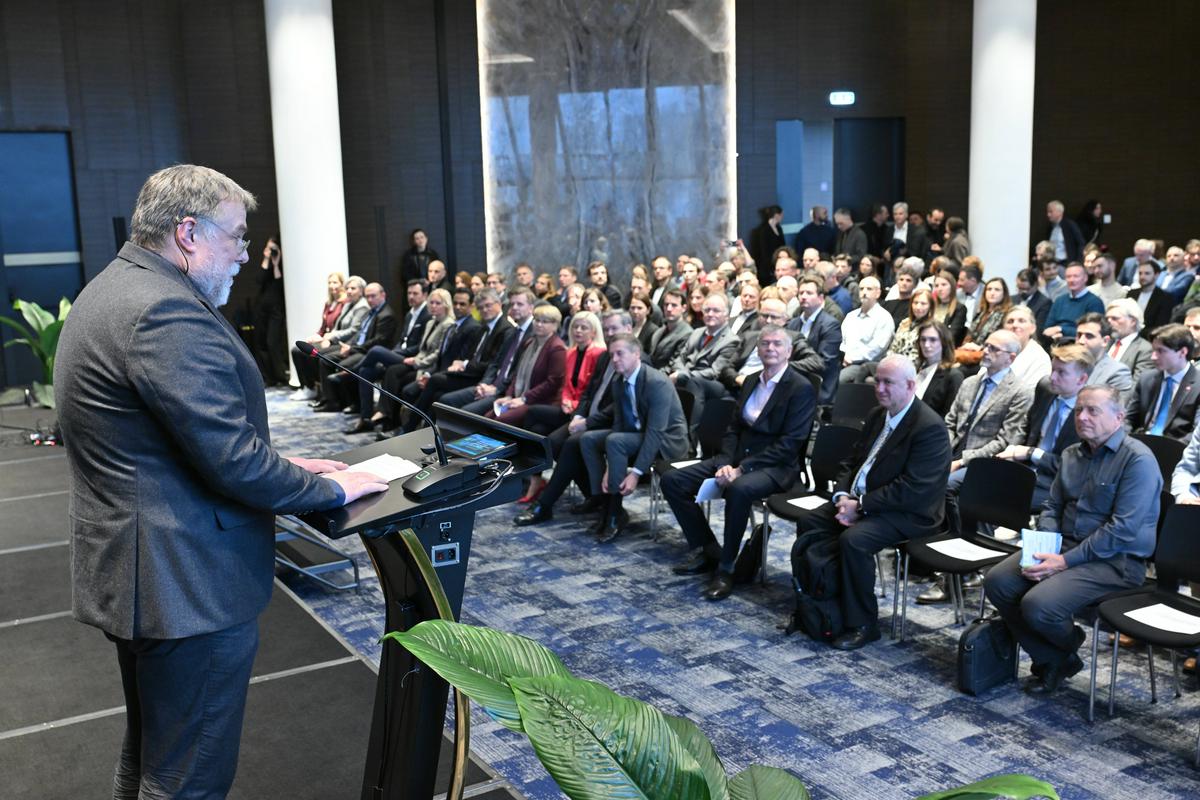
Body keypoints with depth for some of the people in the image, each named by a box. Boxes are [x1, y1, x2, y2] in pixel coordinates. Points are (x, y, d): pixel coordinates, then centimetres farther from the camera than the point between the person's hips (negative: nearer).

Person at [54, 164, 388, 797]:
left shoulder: (111, 291, 12)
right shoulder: (168, 311, -23)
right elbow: (232, 460, -25)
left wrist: (279, 467, 11)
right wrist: (330, 489, -10)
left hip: (140, 573, 11)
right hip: (188, 585, -11)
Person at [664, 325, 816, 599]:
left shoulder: (801, 388, -9)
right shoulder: (751, 381, 14)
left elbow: (790, 443, -16)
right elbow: (733, 428, 13)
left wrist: (742, 469, -20)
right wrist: (726, 463, -7)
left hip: (776, 466, -7)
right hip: (738, 457, 7)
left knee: (739, 489, -40)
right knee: (672, 480, -6)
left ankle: (726, 567, -21)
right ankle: (707, 551, 4)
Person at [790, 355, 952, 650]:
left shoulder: (930, 427, -18)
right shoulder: (877, 415, 10)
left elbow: (911, 490, -24)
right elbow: (853, 462, 16)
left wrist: (860, 505, -21)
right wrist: (843, 496, -4)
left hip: (908, 513, -9)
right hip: (858, 499, 9)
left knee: (853, 539, -31)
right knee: (807, 521, -4)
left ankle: (861, 624, -14)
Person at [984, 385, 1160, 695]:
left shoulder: (1138, 460, -13)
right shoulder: (1071, 455, 13)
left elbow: (1122, 530, -19)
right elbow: (1052, 507, 17)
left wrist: (1066, 561, -20)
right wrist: (1044, 547, -4)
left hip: (1115, 561, -8)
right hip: (1064, 546, 8)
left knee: (1038, 606, -26)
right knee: (997, 582, -12)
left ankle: (1068, 647, 11)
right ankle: (1050, 658, 6)